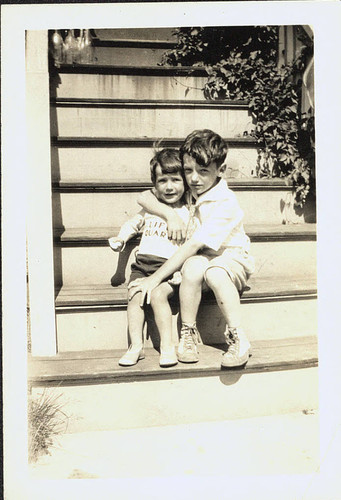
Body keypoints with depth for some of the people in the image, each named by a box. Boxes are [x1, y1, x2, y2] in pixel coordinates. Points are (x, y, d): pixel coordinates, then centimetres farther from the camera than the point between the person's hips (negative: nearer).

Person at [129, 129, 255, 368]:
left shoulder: (225, 203, -23)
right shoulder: (187, 190, -4)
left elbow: (194, 244, -29)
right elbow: (144, 197, -2)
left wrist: (155, 278, -30)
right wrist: (170, 214, -23)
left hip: (232, 256, -4)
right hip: (200, 256, 4)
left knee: (215, 273, -38)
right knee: (193, 266, -33)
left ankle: (238, 339, -22)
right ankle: (188, 333, -19)